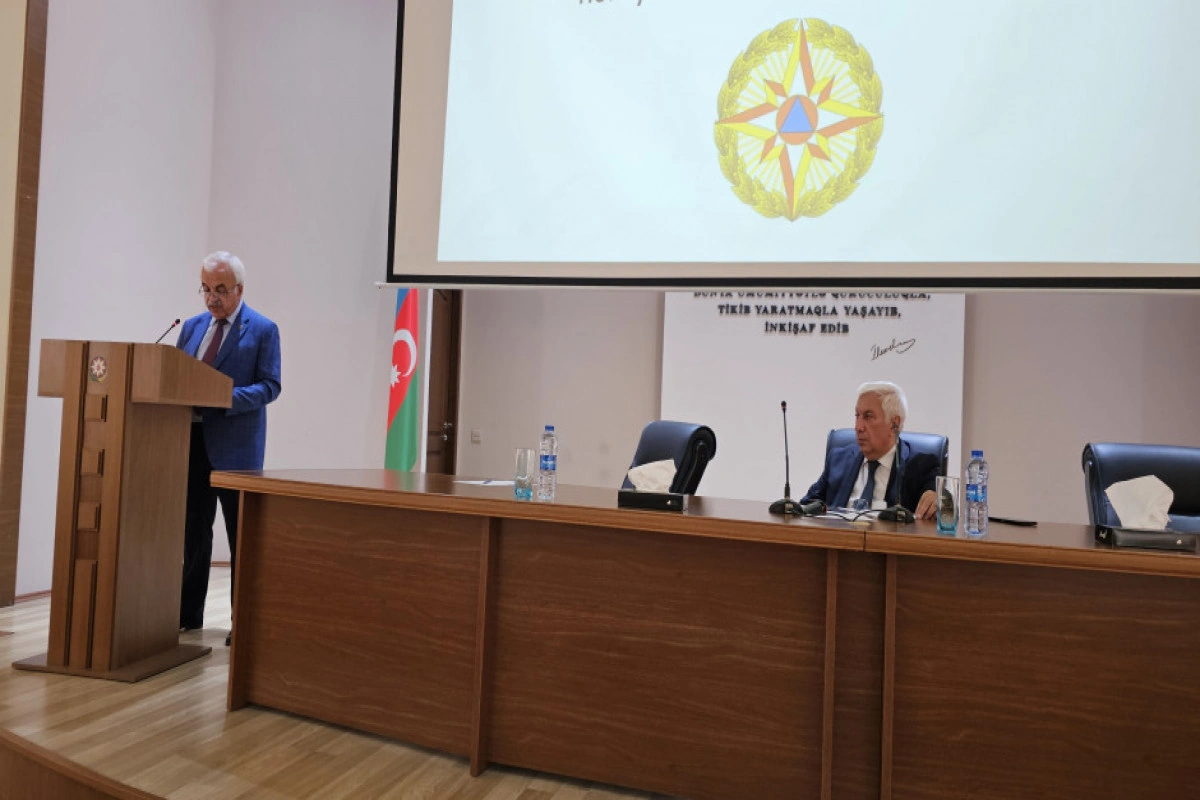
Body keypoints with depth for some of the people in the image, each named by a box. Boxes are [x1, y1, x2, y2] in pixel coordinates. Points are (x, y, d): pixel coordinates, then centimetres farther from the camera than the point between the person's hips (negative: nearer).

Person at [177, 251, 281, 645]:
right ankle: (188, 613, 26)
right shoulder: (192, 327, 13)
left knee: (241, 536, 3)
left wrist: (227, 398, -24)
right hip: (192, 440, 6)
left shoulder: (263, 330, -4)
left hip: (235, 447, -5)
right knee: (193, 531, 14)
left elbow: (269, 386, -10)